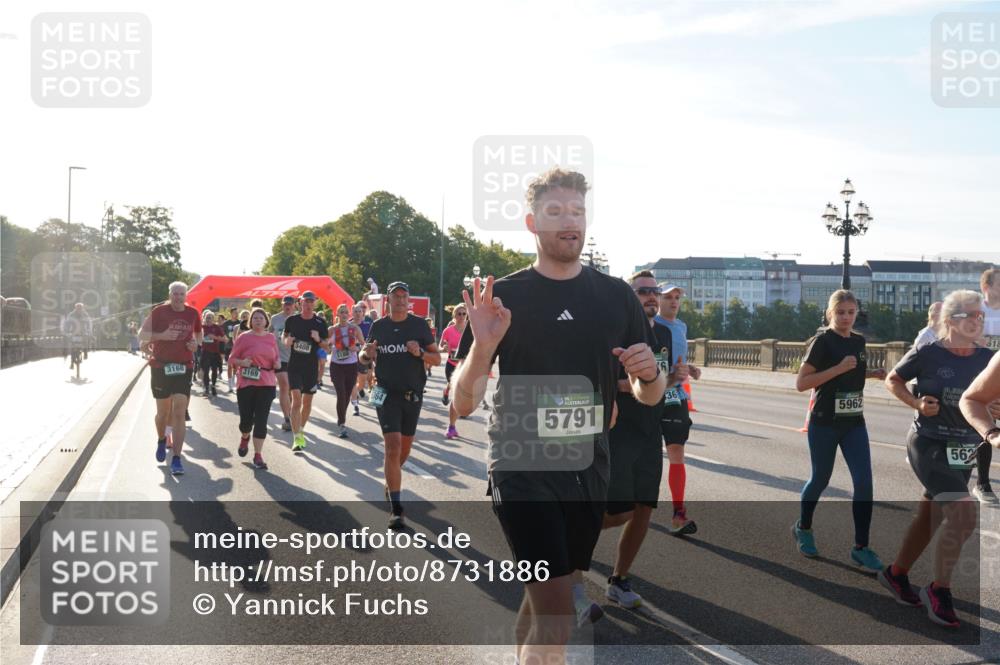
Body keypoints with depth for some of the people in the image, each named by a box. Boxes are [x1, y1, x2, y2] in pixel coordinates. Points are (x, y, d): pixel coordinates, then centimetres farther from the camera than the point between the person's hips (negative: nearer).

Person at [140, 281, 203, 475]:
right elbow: (142, 335, -3)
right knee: (163, 412, 10)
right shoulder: (159, 311, -4)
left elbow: (198, 333, 22)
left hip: (184, 367, 1)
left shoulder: (193, 313, 4)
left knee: (179, 414, -7)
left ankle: (176, 459, -7)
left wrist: (196, 342, 0)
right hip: (161, 367, -1)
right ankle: (161, 440, 43)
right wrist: (162, 335, -20)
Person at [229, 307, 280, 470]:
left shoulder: (271, 338, 8)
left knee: (261, 420, -2)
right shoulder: (243, 337, -1)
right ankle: (244, 438, 39)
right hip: (246, 383, -2)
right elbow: (232, 358, 3)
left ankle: (258, 455, 3)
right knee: (246, 418, 3)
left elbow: (277, 357, 19)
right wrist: (242, 362, -18)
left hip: (266, 384, 2)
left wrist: (277, 363, -3)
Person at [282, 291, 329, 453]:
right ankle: (297, 439, -17)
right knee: (296, 399, -14)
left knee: (307, 402, 10)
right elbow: (285, 337, 14)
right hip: (294, 365, -2)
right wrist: (287, 341, -9)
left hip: (311, 366, 2)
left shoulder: (320, 323, 0)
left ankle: (301, 430, 34)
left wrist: (318, 339, -15)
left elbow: (325, 345, 6)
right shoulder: (292, 320, 0)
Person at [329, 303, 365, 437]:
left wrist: (357, 347, -13)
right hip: (336, 365, -2)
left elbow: (363, 344, 6)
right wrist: (330, 348, -11)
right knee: (341, 395, -13)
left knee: (347, 395, 10)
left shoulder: (355, 328, 1)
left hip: (352, 365, 2)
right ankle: (342, 425, -11)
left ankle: (341, 419, 34)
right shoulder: (332, 329, 0)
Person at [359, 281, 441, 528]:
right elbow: (363, 357, 14)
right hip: (387, 394, -2)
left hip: (413, 394, 2)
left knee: (405, 446, 16)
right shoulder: (378, 326, 2)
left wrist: (420, 353, -19)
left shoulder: (419, 325, -1)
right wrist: (366, 354, -10)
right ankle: (396, 509, -11)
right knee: (393, 447, -13)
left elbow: (437, 359, 1)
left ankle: (392, 480, 46)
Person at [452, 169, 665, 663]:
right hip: (522, 469, -4)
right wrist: (482, 346, -26)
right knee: (556, 614, -13)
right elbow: (462, 404, -8)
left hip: (588, 470, 4)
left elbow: (649, 397, 9)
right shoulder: (504, 296, -5)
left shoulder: (616, 297, 4)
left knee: (543, 598, 16)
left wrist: (649, 373, -14)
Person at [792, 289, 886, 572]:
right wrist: (839, 368, -24)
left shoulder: (859, 341, 7)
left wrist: (876, 373, 5)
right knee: (820, 480, 9)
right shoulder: (822, 341, -12)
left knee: (864, 482, -6)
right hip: (824, 424, -5)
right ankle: (803, 528, 35)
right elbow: (801, 383, -18)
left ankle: (861, 548, 3)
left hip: (854, 423, 5)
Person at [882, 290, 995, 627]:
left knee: (929, 518, 16)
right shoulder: (927, 354, -10)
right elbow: (892, 380, 3)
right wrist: (916, 403, -11)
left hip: (965, 451, 6)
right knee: (964, 515, -18)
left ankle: (896, 574, 36)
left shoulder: (988, 358, 1)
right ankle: (939, 590, -1)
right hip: (930, 445, -5)